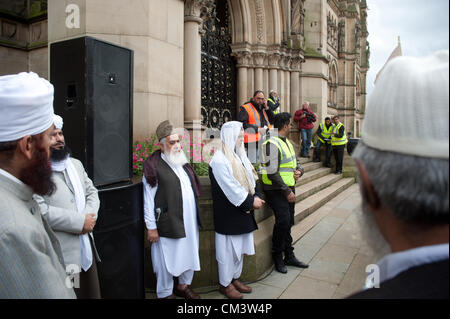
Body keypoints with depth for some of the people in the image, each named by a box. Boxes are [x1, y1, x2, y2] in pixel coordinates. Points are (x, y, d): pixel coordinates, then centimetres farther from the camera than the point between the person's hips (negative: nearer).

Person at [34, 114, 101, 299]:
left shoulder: (75, 164, 12)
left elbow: (91, 192, 14)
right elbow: (40, 211, -21)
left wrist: (90, 217, -5)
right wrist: (80, 221, -17)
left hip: (86, 247, 7)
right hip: (61, 256, -7)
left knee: (92, 293, 18)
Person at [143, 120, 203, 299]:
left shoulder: (183, 163, 13)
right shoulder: (154, 166, -10)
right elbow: (148, 199, -11)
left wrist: (196, 216, 19)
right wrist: (151, 226, -13)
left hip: (190, 221, 7)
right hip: (169, 224, -7)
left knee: (189, 254, 18)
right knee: (167, 260, 5)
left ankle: (184, 286, 38)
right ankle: (165, 294, 26)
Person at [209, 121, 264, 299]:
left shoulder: (239, 156, 10)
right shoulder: (219, 161, -18)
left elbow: (251, 178, 12)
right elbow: (231, 188, -21)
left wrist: (256, 196, -4)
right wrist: (250, 201, -15)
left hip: (243, 212, 9)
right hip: (228, 214, -9)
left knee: (239, 247, 18)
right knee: (228, 249, 5)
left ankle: (235, 278, 34)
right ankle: (225, 284, 22)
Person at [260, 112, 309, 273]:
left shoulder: (287, 142, 16)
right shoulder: (272, 143, -15)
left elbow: (296, 162, 25)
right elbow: (272, 173, -21)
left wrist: (299, 171, 1)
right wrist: (287, 191, -18)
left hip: (289, 189, 9)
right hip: (276, 190, -9)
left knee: (288, 222, 13)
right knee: (283, 221, -14)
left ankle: (289, 256, 25)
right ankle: (277, 258, 3)